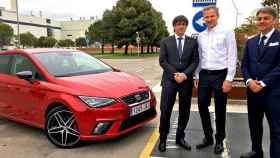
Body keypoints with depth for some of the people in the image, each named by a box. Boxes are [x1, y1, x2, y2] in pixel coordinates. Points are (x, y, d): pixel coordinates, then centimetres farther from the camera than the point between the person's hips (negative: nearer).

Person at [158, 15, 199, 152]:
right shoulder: (165, 41, 7)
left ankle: (180, 137, 24)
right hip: (169, 80, -1)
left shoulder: (193, 42, 10)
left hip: (186, 81, 2)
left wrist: (185, 74, -13)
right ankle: (163, 138, 14)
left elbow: (195, 61, 2)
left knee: (184, 111, 8)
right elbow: (162, 61, -1)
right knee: (165, 111, -2)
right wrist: (175, 74, -13)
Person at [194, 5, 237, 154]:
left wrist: (229, 79, -13)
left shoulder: (227, 33, -3)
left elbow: (232, 57, -7)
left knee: (220, 110, 6)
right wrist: (197, 76, 10)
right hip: (204, 75, 4)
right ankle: (208, 137, 26)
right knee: (202, 107, 7)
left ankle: (219, 140, 25)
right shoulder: (200, 36, 11)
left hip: (220, 75, -4)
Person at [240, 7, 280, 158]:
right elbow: (244, 64, 9)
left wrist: (263, 83, -16)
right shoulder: (250, 41, 13)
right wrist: (249, 81, -8)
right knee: (254, 124, 15)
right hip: (253, 90, 6)